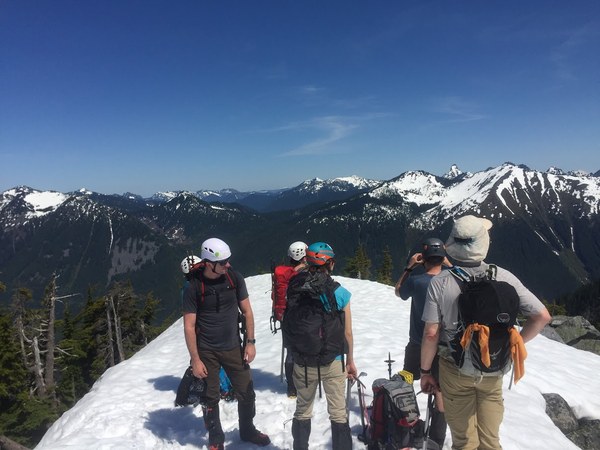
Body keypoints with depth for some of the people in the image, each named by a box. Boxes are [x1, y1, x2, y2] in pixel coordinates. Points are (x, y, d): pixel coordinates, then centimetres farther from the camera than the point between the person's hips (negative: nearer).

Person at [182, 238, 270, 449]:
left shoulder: (235, 278, -8)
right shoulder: (194, 287, -16)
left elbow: (247, 311, 1)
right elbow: (189, 326, -11)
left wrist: (250, 342, -2)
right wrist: (195, 360, -10)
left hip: (233, 347, 3)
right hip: (206, 352, -2)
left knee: (247, 393, 9)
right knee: (211, 398, 11)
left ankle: (247, 430, 35)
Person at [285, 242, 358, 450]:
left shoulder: (295, 289, -10)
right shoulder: (339, 293, -14)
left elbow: (289, 326, -3)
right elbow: (347, 333, -7)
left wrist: (297, 353, 11)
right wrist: (350, 361, 7)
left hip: (302, 363, 2)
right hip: (333, 362, -2)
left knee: (302, 411, 21)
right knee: (338, 414, 14)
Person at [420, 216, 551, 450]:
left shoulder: (440, 283, -18)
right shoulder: (503, 277, -13)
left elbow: (431, 334, -17)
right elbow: (542, 316, -8)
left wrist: (425, 371, -4)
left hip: (456, 371, -2)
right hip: (493, 371, 2)